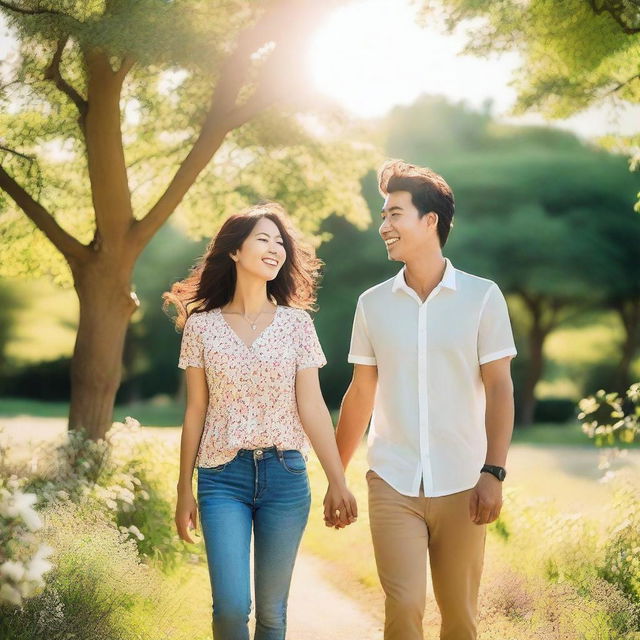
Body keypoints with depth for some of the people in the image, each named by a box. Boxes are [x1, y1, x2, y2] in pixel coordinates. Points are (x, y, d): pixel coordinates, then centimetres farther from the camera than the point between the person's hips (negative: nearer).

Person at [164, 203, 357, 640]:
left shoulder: (296, 323, 3)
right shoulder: (202, 326, 2)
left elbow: (312, 407, 0)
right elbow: (196, 412, 6)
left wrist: (338, 483, -6)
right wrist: (184, 490, 7)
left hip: (284, 475, 1)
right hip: (222, 476, -1)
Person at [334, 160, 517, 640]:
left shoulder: (482, 297, -1)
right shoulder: (373, 304, 6)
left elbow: (499, 389, -2)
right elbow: (360, 394, 12)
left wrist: (494, 473, -11)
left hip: (461, 487, -1)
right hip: (392, 486, 1)